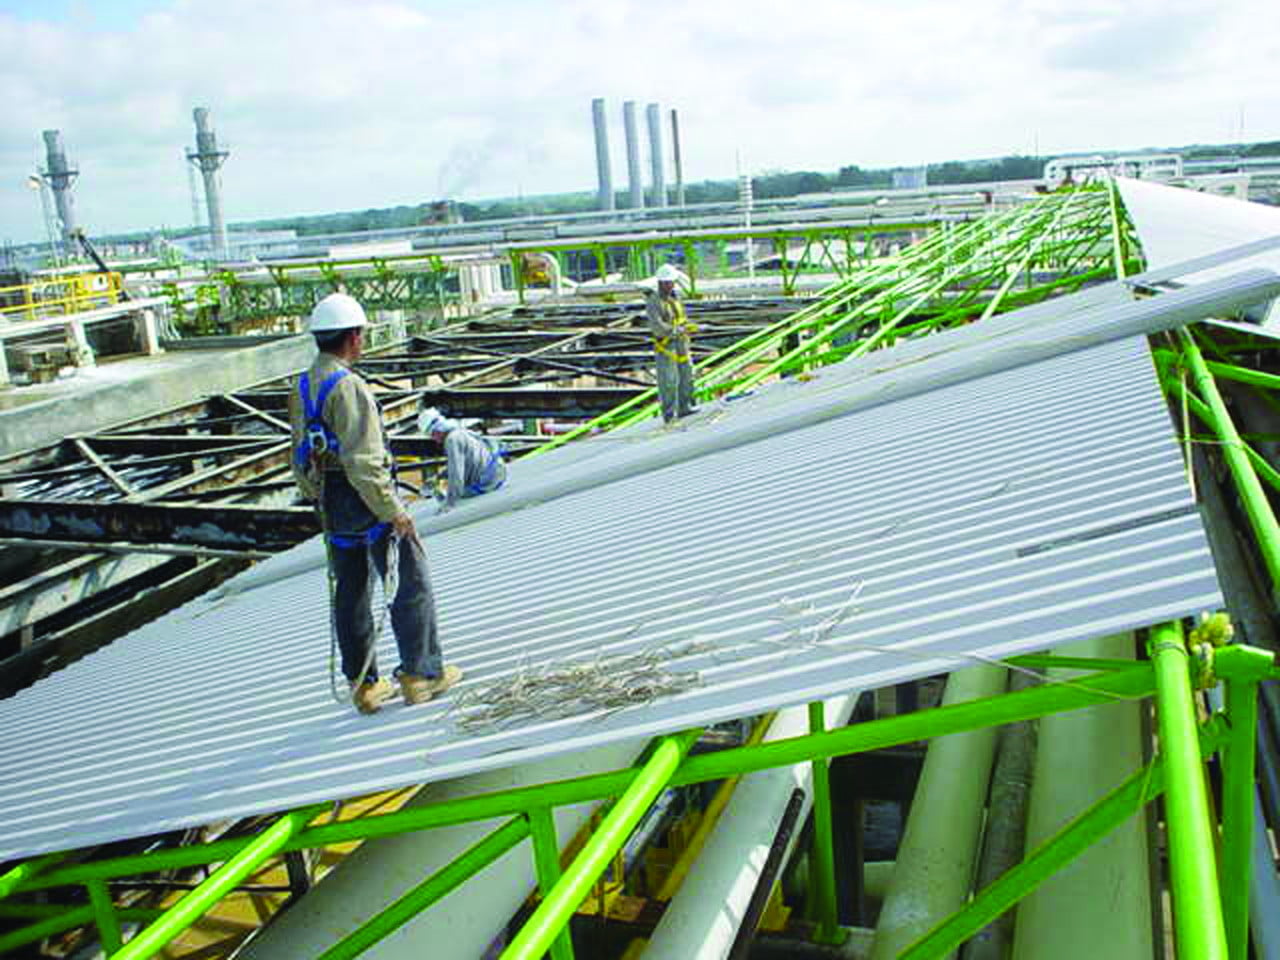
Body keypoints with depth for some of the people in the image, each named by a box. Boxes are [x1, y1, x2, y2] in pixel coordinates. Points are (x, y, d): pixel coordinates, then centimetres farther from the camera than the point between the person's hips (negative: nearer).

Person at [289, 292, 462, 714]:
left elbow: (302, 460, 15)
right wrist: (394, 512, -19)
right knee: (411, 584, 5)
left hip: (331, 504, 9)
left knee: (350, 593, 14)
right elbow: (362, 463, -24)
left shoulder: (302, 387, 9)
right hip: (367, 503, -9)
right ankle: (420, 673, 12)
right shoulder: (347, 387, -20)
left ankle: (363, 684, 22)